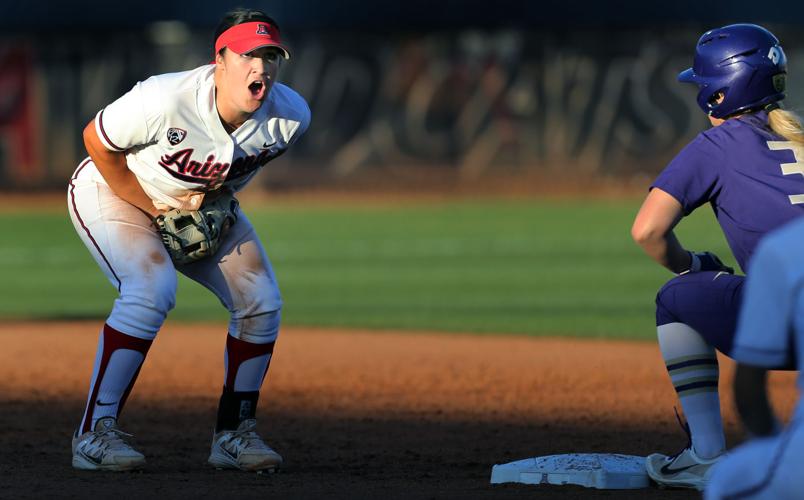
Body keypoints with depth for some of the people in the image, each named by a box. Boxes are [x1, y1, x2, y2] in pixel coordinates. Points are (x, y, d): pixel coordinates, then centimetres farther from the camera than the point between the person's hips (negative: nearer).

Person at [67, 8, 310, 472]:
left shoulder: (292, 115, -23)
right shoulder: (165, 99, -38)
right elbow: (97, 141, -20)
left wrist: (220, 194, -6)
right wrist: (152, 209, -18)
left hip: (209, 207, 6)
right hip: (114, 190, -6)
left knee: (261, 301, -7)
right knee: (152, 289, -29)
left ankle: (234, 434, 9)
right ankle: (95, 434, -23)